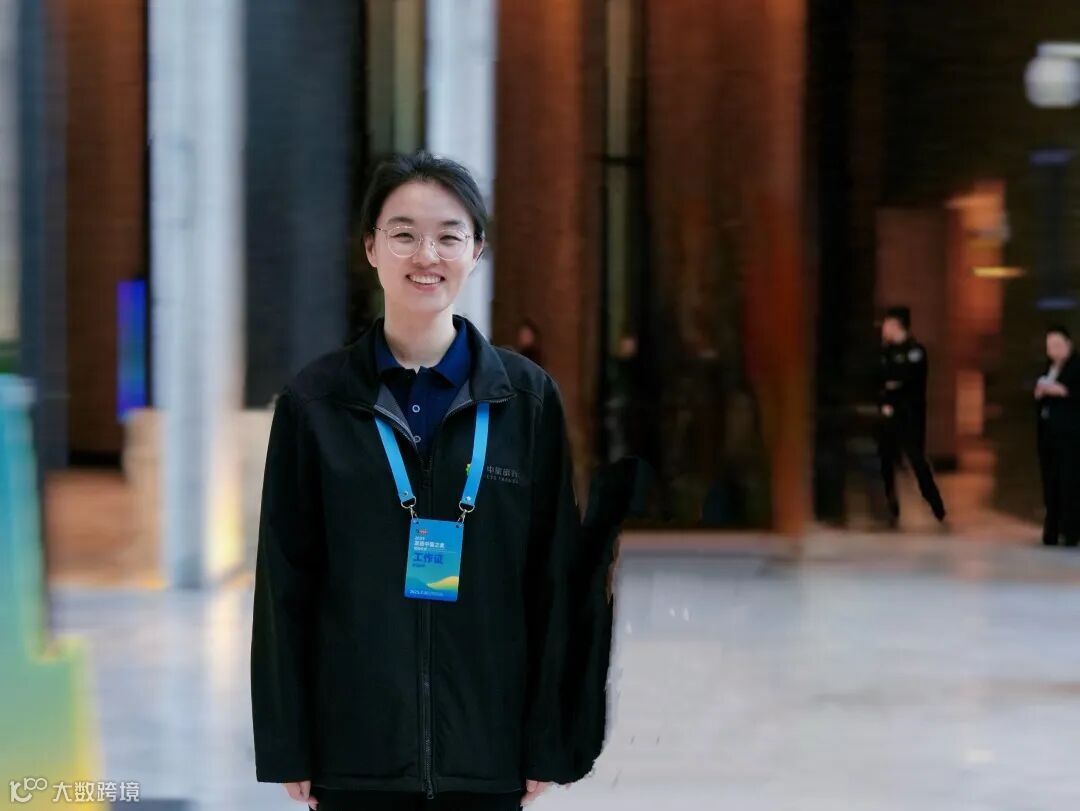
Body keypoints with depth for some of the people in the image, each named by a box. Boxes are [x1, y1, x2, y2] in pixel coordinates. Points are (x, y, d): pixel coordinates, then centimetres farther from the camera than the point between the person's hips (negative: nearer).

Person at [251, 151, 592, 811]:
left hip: (486, 743, 0)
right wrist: (288, 746, -1)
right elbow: (286, 582, 3)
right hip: (355, 744, 0)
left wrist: (550, 741, -1)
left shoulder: (529, 397, 1)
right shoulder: (314, 400, 1)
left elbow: (557, 575, 2)